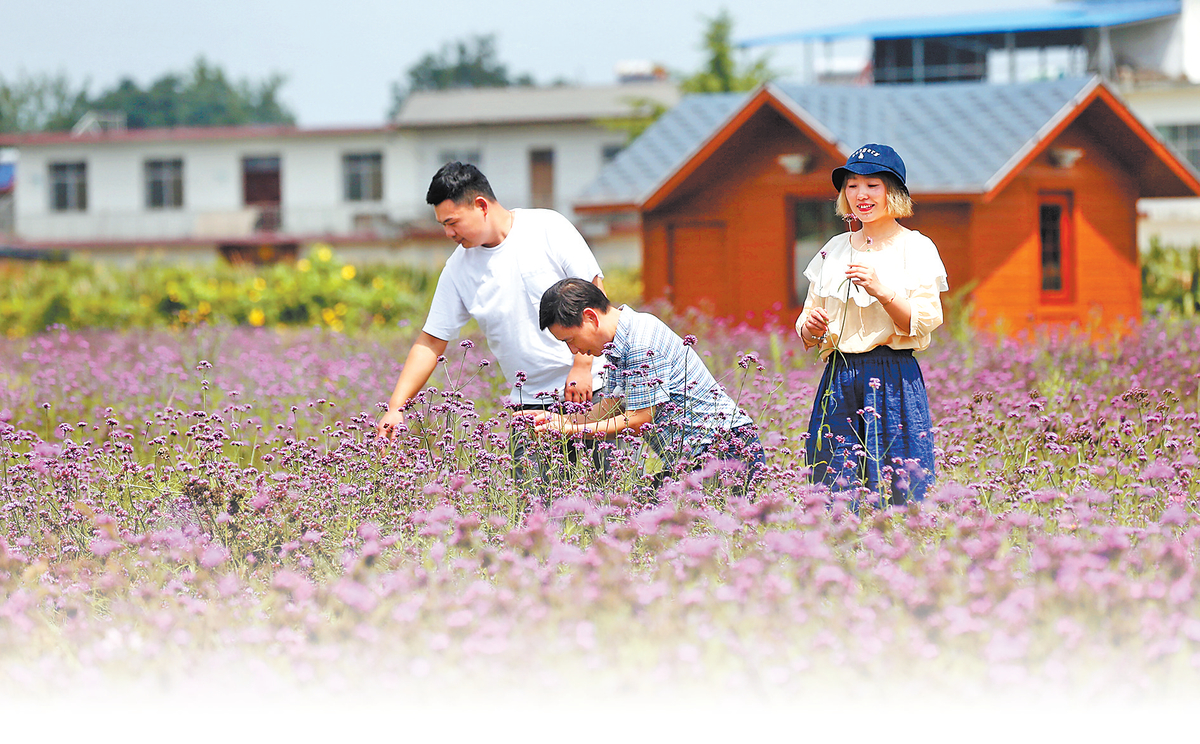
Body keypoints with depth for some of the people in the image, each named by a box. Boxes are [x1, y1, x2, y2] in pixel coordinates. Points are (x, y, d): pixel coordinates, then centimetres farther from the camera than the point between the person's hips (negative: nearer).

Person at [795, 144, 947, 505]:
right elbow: (807, 327, 18)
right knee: (835, 492, -1)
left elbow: (924, 323, -7)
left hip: (894, 382, -4)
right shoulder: (835, 249, 14)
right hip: (839, 380, 4)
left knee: (896, 493, -9)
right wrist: (810, 328, -4)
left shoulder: (916, 248, 2)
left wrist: (881, 290, -20)